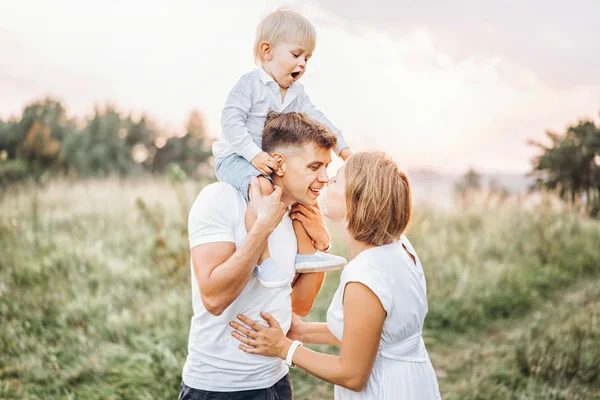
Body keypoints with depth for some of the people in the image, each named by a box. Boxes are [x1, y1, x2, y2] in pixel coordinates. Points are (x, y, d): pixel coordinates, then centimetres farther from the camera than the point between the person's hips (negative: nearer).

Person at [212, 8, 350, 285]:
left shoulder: (296, 92, 11)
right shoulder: (250, 83, -13)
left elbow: (316, 119, 15)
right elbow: (231, 120, -21)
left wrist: (341, 147, 5)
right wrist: (254, 154, -30)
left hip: (272, 162, 9)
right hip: (235, 158, -8)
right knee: (262, 187, -35)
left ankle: (306, 252, 15)